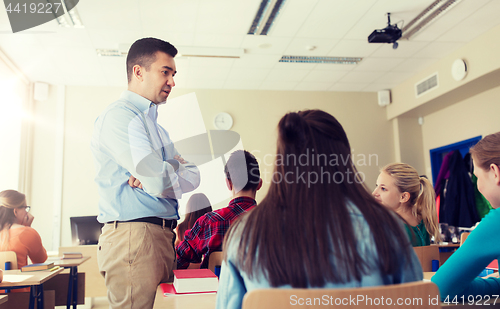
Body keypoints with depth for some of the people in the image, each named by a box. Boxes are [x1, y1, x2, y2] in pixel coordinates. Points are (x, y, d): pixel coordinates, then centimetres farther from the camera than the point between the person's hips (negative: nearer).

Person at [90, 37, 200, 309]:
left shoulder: (154, 123, 22)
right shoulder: (119, 115, -8)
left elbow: (193, 177, 11)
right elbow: (160, 181, -19)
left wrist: (154, 177, -9)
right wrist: (175, 165, 4)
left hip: (162, 237, 9)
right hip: (133, 236, -9)